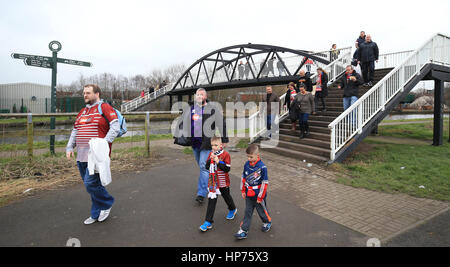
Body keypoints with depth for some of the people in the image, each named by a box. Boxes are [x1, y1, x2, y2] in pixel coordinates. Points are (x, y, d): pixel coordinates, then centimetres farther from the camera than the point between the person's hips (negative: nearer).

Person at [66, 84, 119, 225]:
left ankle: (107, 203, 15)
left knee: (91, 183, -12)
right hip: (81, 156, 8)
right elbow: (75, 132, 25)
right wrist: (70, 147, 12)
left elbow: (115, 127, -13)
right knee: (89, 184, 11)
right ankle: (96, 214, 24)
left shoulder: (105, 108, -4)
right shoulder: (82, 112, 21)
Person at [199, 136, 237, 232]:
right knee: (211, 201, 2)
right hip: (212, 182, 3)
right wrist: (210, 159, -16)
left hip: (223, 182, -3)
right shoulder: (211, 154, 1)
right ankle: (208, 222, 6)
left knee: (226, 197, 20)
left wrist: (218, 162, -28)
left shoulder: (225, 154, -16)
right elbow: (206, 167, 0)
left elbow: (227, 169, -20)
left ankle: (232, 209, 51)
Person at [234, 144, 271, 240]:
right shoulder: (247, 164, -5)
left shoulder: (262, 167, -22)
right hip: (248, 195, 5)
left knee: (262, 211, 17)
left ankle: (267, 222, 46)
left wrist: (260, 197, -13)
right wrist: (243, 191, 8)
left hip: (258, 196, -4)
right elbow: (243, 178, 7)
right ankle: (243, 231, 20)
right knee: (248, 212, 12)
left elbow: (265, 183, -17)